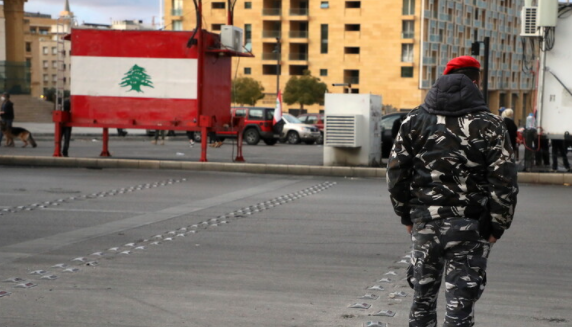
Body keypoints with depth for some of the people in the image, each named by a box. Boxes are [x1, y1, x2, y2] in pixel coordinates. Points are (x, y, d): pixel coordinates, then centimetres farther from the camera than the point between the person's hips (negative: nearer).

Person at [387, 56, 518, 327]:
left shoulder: (415, 120, 5)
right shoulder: (489, 124, -5)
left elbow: (396, 173, 5)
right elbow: (504, 182, -9)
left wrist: (406, 215, 13)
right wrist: (497, 226, -1)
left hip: (424, 223, 3)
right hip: (469, 228, -3)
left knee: (423, 296, 17)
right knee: (460, 305, 1)